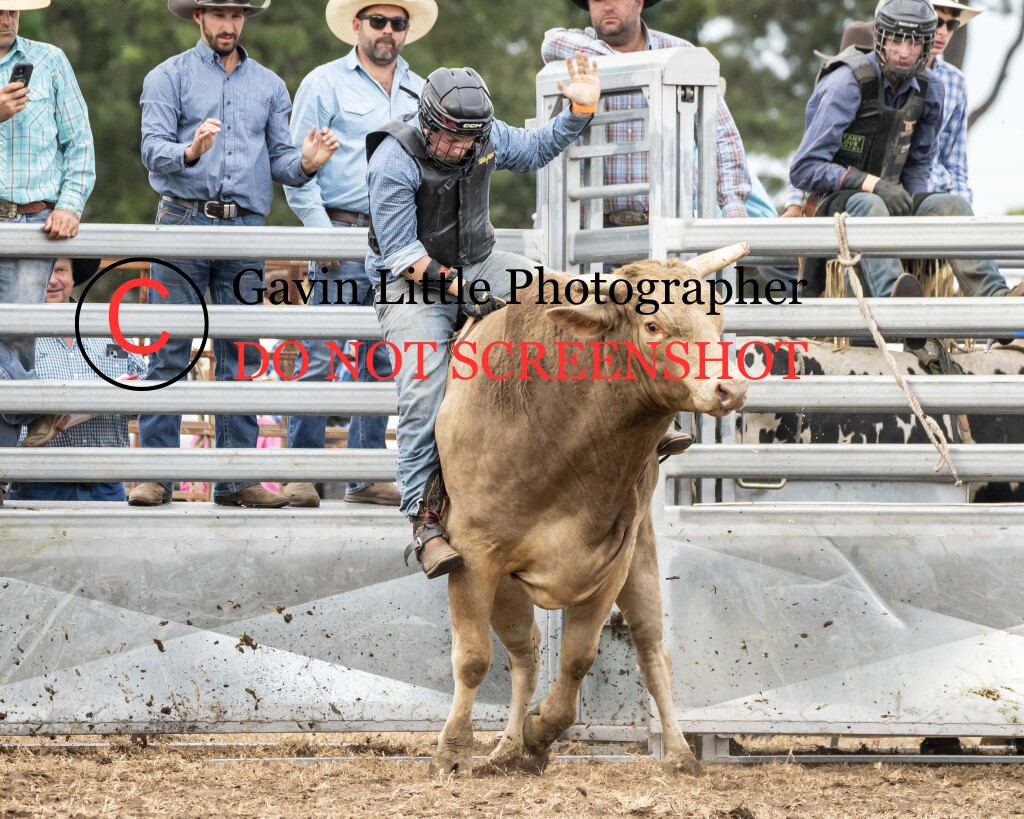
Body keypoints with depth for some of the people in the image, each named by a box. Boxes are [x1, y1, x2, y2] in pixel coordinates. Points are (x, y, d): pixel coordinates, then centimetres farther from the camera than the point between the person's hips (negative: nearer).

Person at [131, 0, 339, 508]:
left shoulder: (269, 85, 17)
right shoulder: (169, 77, 5)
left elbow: (278, 157, 11)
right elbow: (153, 148, -7)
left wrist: (304, 163, -11)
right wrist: (189, 152, -27)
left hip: (246, 227, 3)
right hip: (184, 221, -3)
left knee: (241, 354, 3)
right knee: (169, 350, -5)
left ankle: (236, 478, 5)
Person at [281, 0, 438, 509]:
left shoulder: (420, 93, 16)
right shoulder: (325, 84, 2)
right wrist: (321, 232, -11)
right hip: (343, 233, -5)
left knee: (382, 362, 6)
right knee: (321, 358, -9)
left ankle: (365, 476, 10)